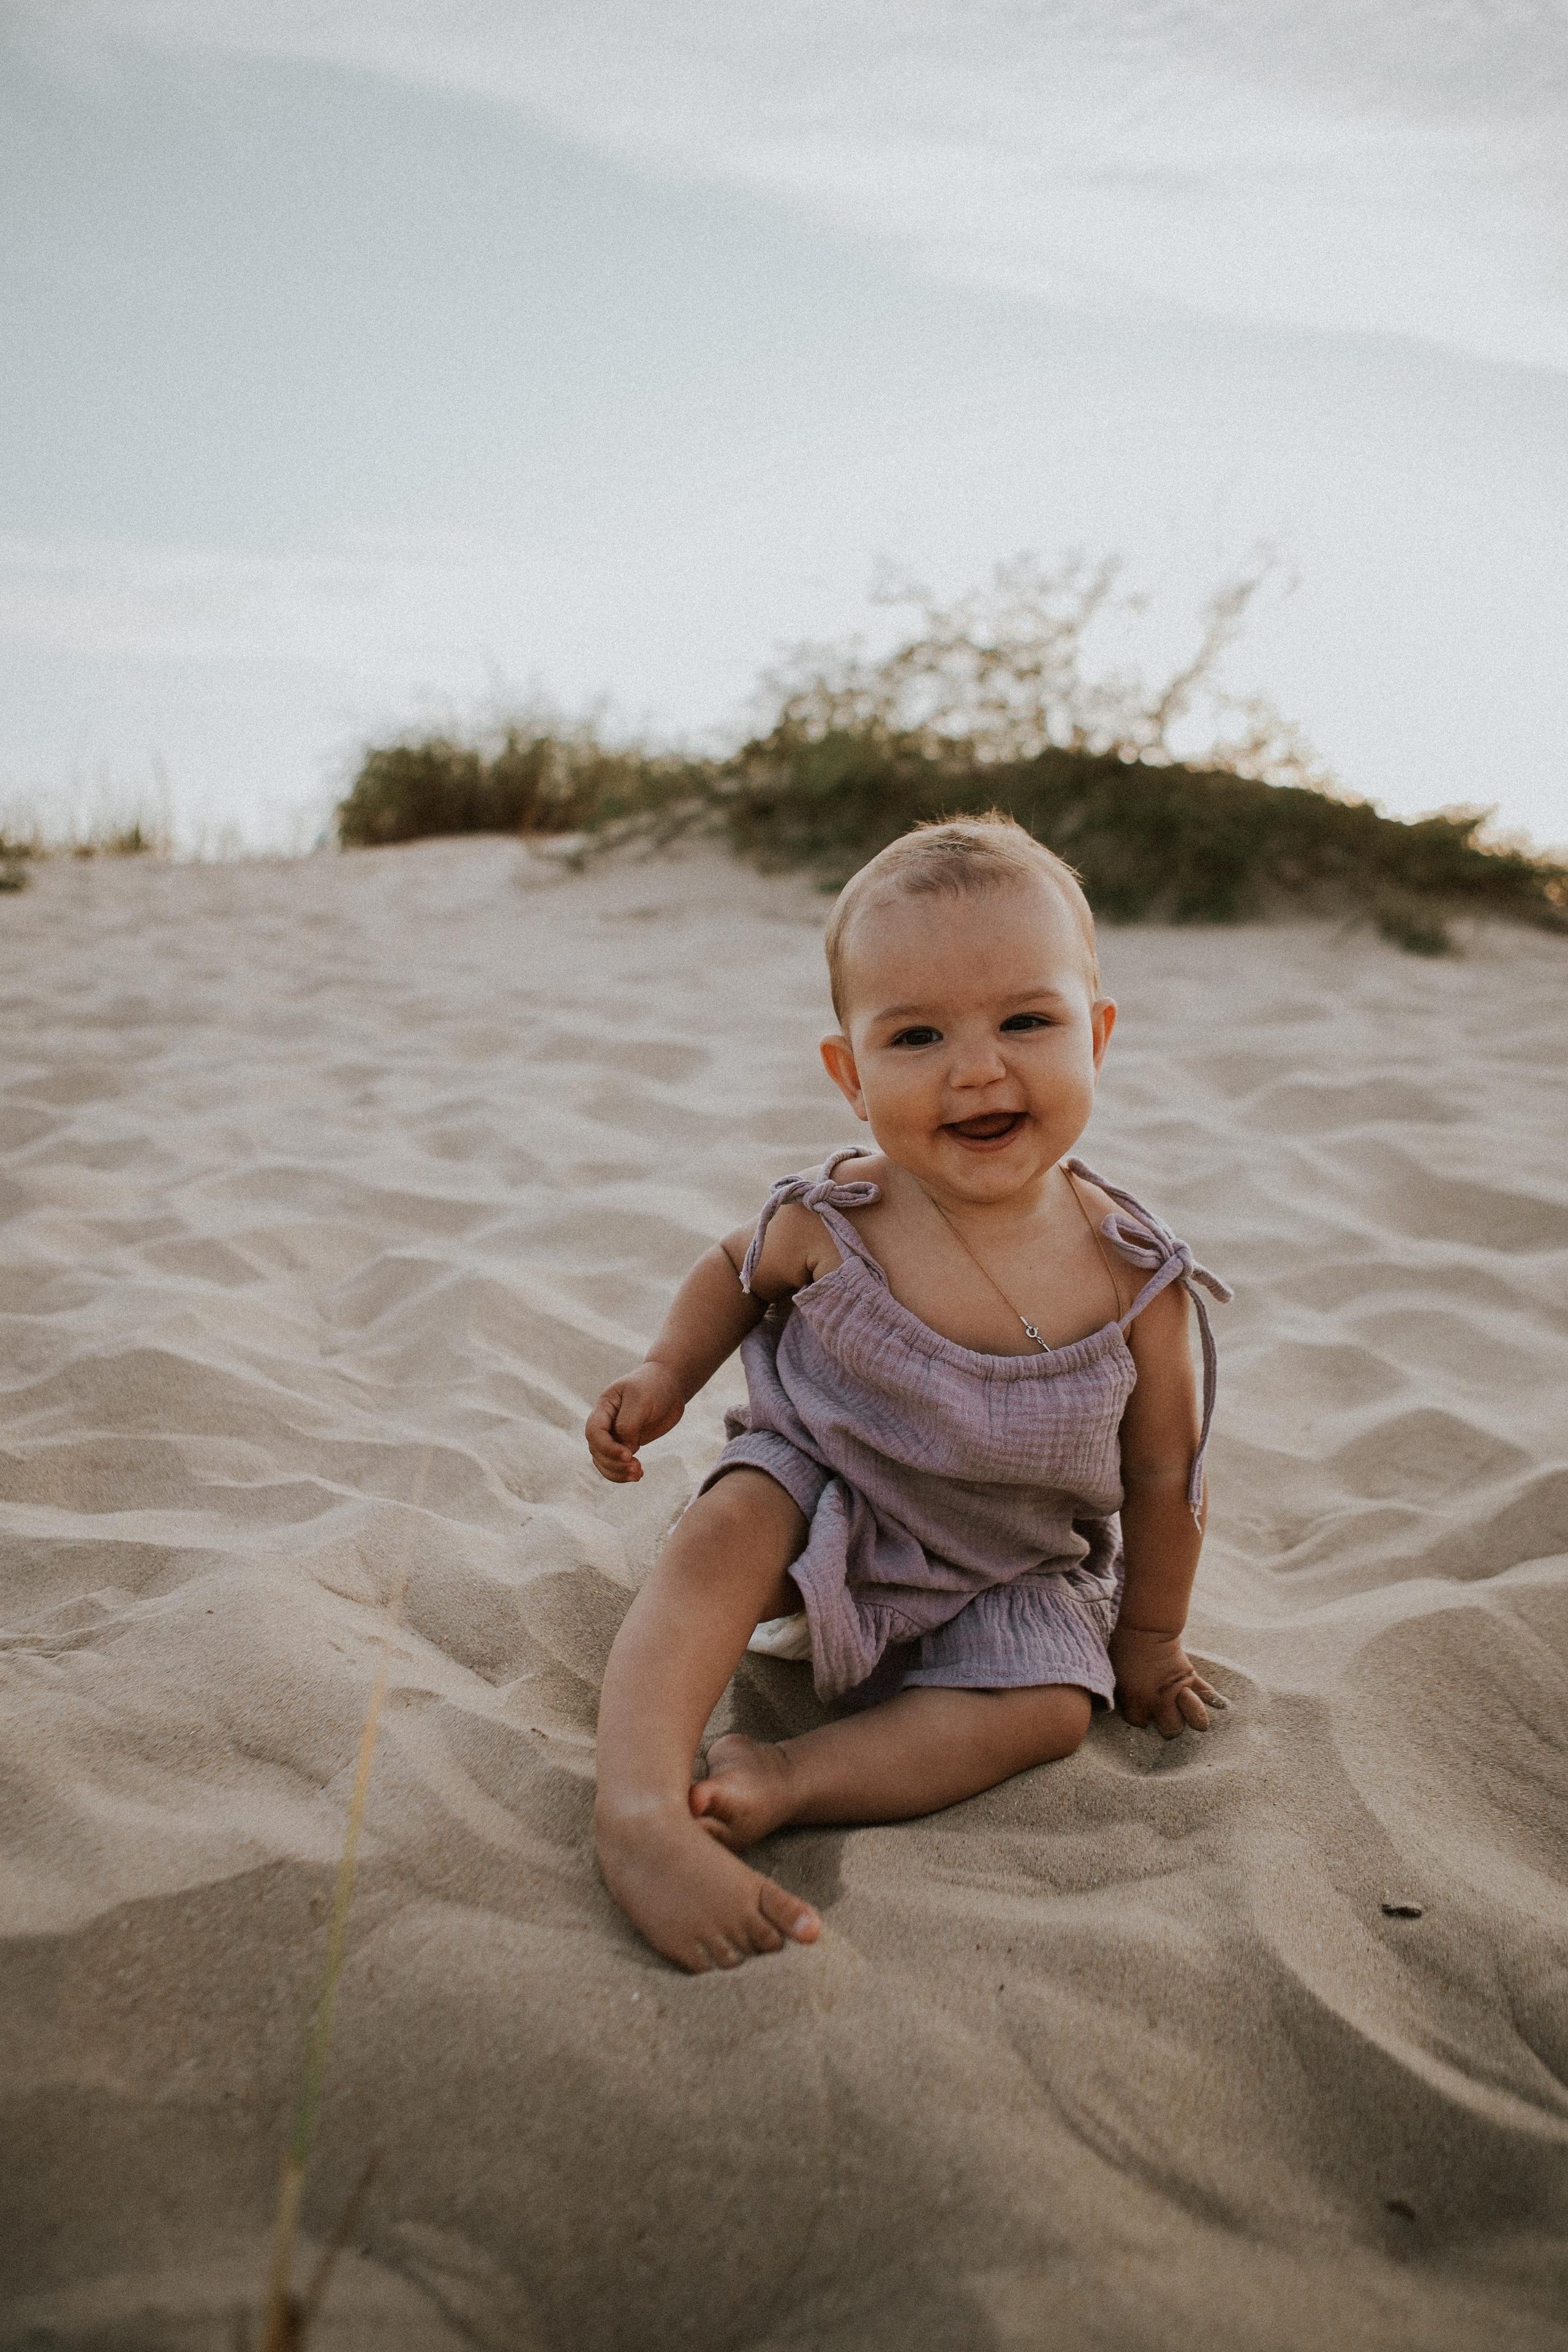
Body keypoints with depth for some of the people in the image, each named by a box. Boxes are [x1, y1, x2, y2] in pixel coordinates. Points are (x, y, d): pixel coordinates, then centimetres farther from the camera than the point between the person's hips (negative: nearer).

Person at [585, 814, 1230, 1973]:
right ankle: (641, 1810, -34)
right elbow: (737, 1270, 5)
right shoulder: (833, 1223, -22)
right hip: (825, 1501, -1)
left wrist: (1148, 1638, 5)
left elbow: (1161, 1477, -6)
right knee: (721, 1536, -27)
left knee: (1051, 1706, -21)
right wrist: (668, 1374, -8)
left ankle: (783, 1779, -25)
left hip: (1009, 1576, 1)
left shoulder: (1134, 1278, -22)